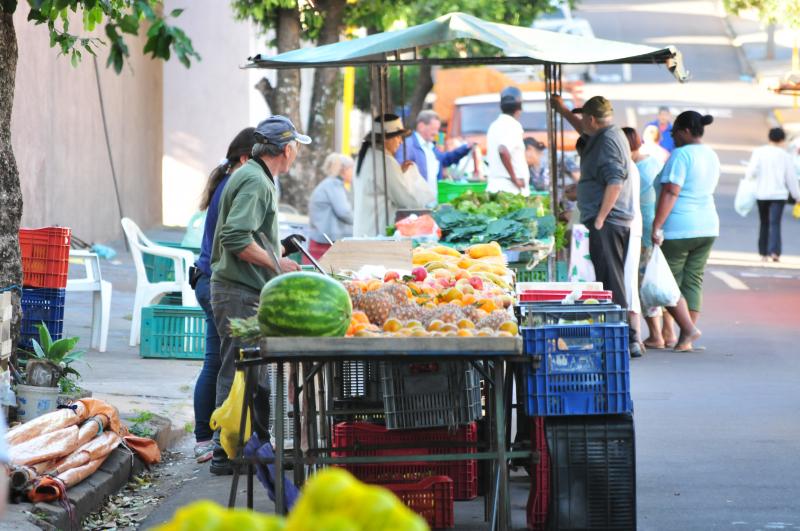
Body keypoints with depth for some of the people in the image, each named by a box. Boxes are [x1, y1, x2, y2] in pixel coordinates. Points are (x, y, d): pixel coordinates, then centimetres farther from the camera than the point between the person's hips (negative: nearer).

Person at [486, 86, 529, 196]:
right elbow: (503, 151, -28)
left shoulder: (494, 126, 16)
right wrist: (515, 178, -19)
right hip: (511, 188, -9)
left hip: (493, 187, 9)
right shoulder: (513, 126, -11)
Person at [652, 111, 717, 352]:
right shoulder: (712, 156, 13)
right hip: (708, 226, 8)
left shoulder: (681, 155, -13)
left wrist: (656, 226, -20)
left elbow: (670, 193, -19)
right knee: (693, 281, 8)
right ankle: (685, 341, 5)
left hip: (679, 228, -8)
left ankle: (688, 329, -8)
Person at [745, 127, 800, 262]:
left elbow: (752, 171, -10)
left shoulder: (759, 152, -1)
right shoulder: (785, 155, 0)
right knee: (775, 223, -8)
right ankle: (774, 251, -25)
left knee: (764, 223, 15)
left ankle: (764, 253, 17)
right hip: (778, 194, -2)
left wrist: (748, 177, 13)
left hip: (761, 193, 2)